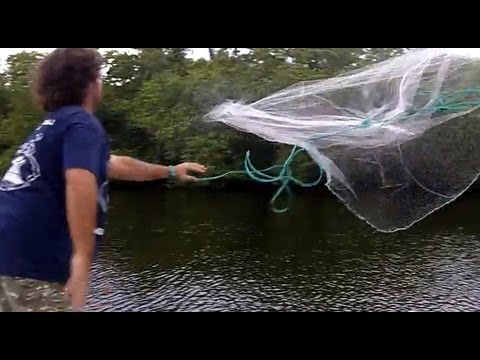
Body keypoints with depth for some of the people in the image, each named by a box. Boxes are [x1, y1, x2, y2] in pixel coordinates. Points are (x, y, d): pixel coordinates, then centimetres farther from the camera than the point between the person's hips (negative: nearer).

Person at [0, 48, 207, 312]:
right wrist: (83, 257, -30)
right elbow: (80, 184, -27)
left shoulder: (53, 125, 24)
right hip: (34, 257, -10)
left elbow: (119, 166, 34)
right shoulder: (82, 123, -7)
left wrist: (171, 171, 43)